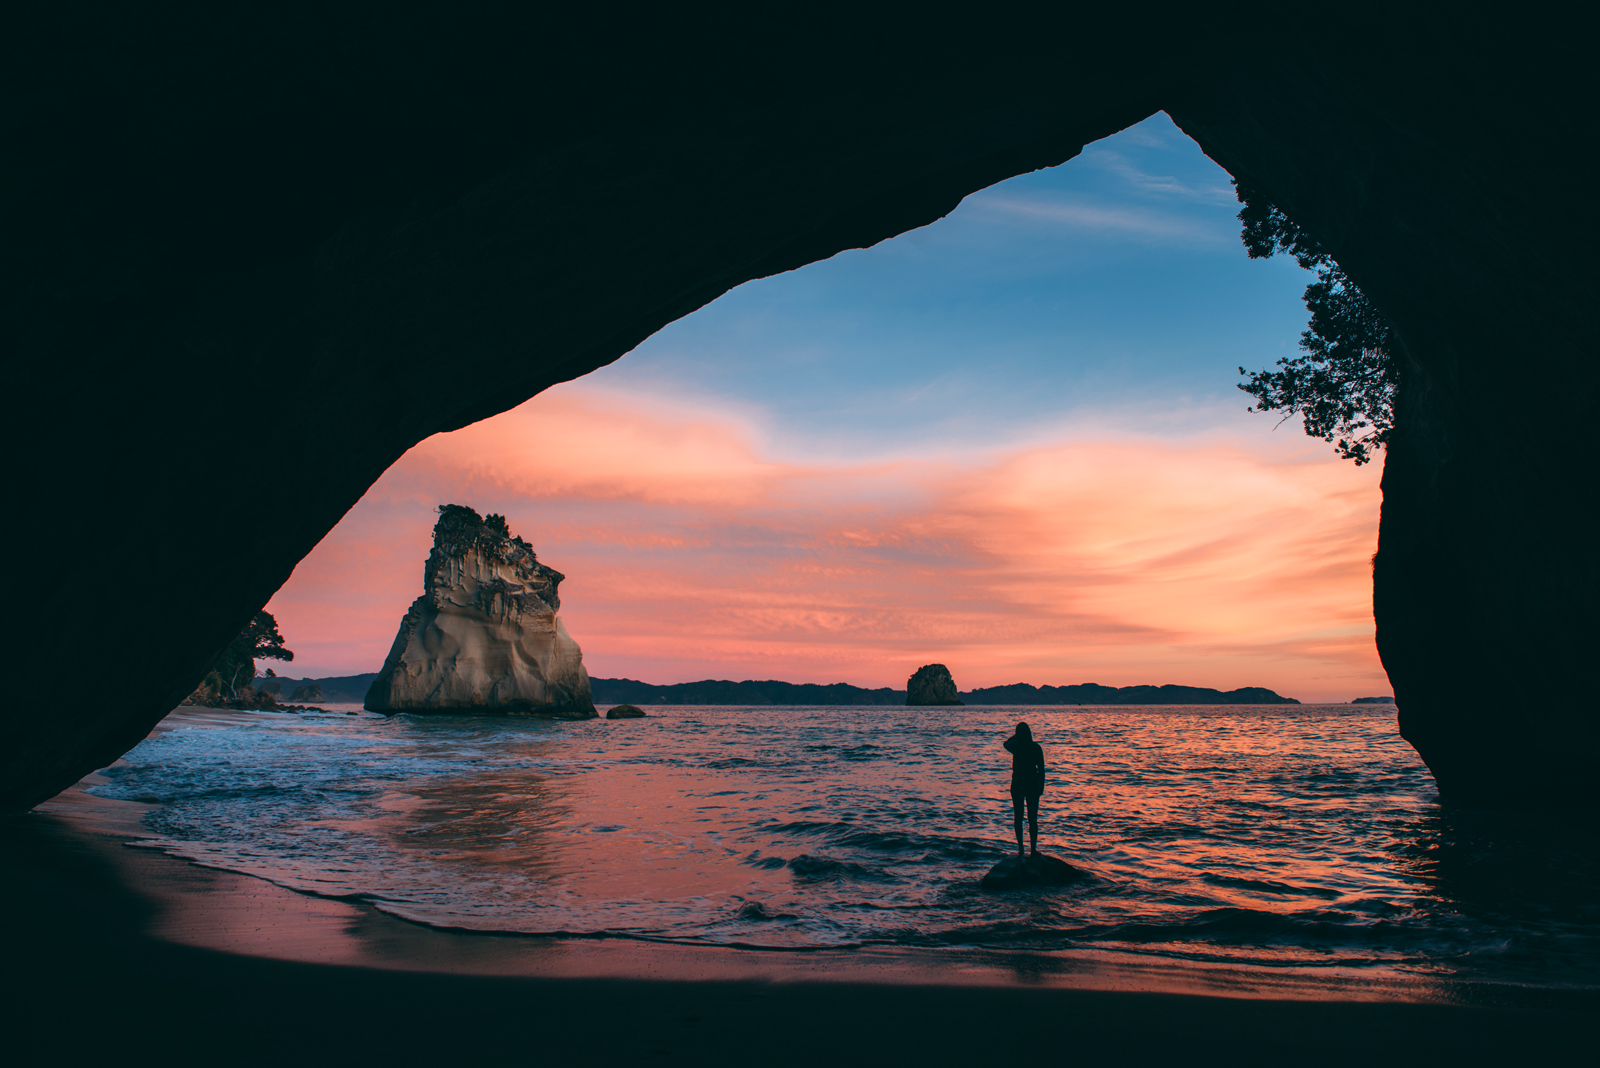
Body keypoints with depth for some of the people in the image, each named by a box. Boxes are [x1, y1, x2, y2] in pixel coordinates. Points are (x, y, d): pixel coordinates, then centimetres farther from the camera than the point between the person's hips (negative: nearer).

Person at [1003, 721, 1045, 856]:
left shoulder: (1015, 746, -5)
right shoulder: (1036, 747, -6)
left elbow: (1006, 743, 21)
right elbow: (1041, 768, -3)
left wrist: (1018, 734, 24)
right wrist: (1041, 785, 6)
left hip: (1017, 785, 0)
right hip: (1032, 785, 0)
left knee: (1018, 818, 8)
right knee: (1032, 818, 6)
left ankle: (1020, 849, 8)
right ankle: (1033, 849, 6)